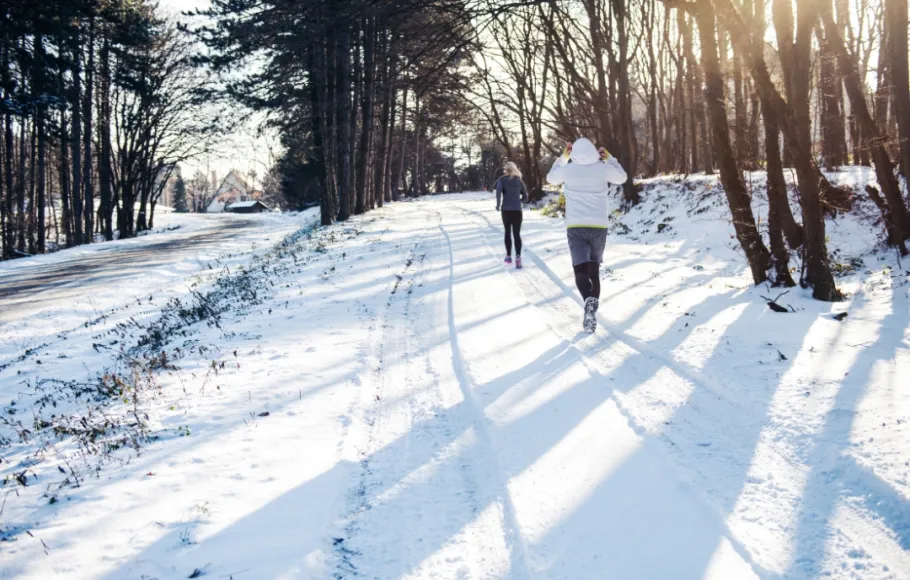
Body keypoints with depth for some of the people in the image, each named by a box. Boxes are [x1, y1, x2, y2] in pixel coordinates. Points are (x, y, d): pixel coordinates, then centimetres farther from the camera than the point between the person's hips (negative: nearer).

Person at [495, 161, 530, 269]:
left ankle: (508, 256, 18)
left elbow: (498, 190, -18)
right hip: (517, 210, 1)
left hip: (506, 210, -1)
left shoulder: (502, 180, 2)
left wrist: (498, 204, -9)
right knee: (517, 234, -2)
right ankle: (518, 256, -20)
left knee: (508, 232, 15)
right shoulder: (519, 181, 10)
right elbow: (525, 198, 13)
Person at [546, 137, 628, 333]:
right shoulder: (603, 168, 2)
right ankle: (592, 310, 10)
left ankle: (589, 301, -37)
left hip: (575, 227, -2)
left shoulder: (568, 169, 1)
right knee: (594, 270, 15)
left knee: (581, 270, -8)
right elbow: (622, 178, 23)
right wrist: (609, 158, 28)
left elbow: (551, 178, 24)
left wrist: (563, 157, 29)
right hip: (599, 227, 2)